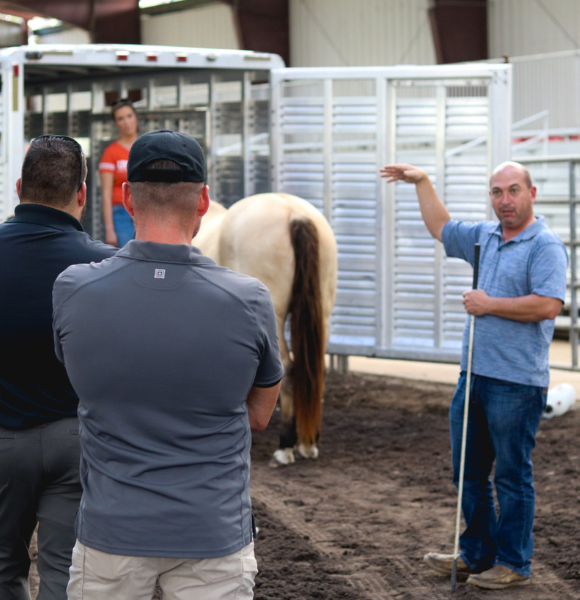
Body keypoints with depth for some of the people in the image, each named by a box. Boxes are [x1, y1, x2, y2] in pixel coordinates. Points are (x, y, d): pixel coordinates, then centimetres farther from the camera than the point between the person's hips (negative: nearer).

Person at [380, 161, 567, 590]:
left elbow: (548, 304, -24)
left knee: (512, 476, 1)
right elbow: (441, 228, 31)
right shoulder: (484, 237, 14)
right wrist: (422, 182, 26)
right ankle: (476, 554, 28)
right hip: (474, 376, 9)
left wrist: (489, 305, -15)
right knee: (469, 472, 16)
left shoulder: (545, 245, -12)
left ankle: (514, 564, 11)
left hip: (516, 382, -8)